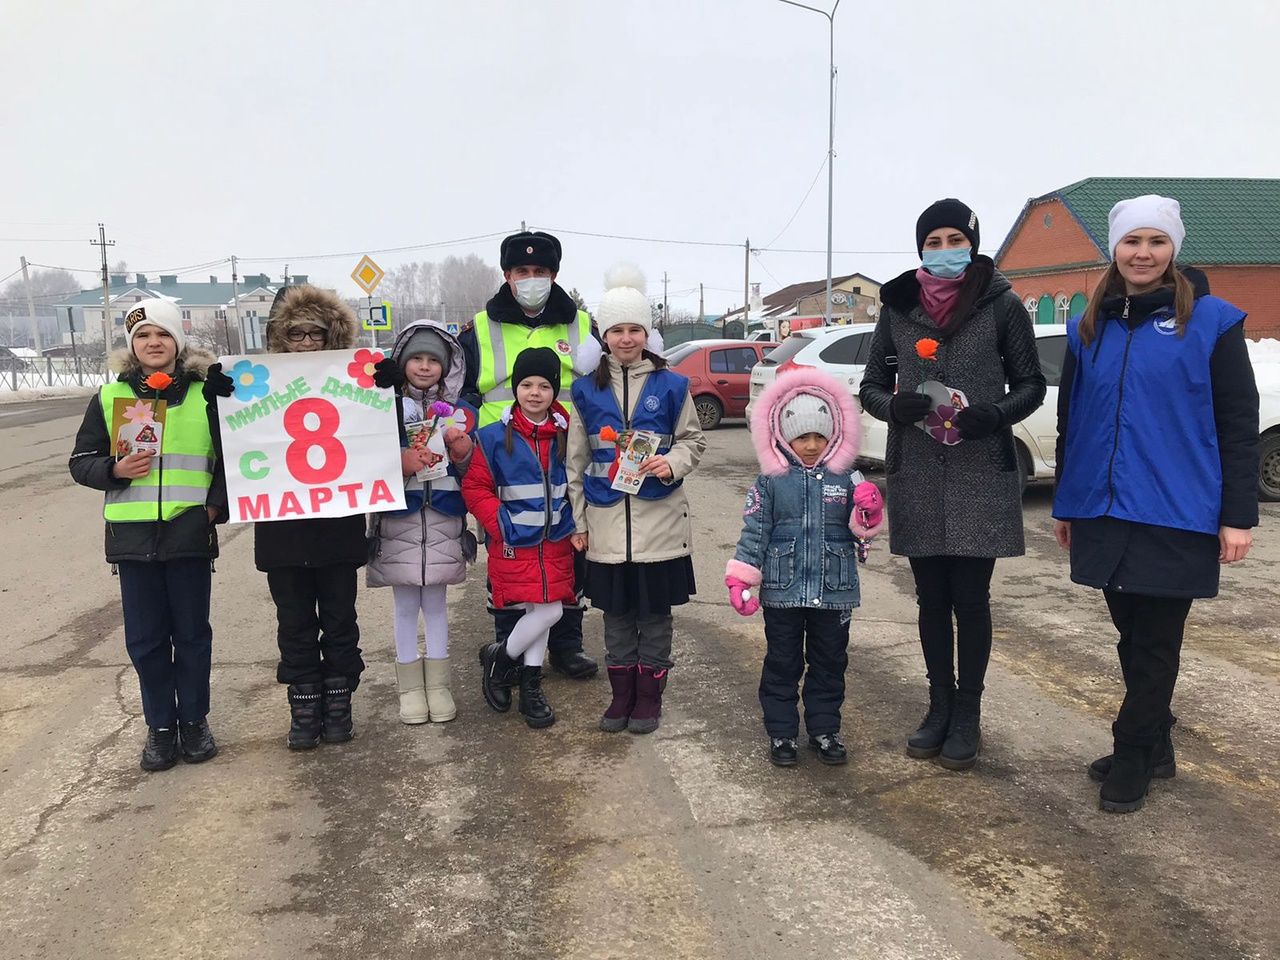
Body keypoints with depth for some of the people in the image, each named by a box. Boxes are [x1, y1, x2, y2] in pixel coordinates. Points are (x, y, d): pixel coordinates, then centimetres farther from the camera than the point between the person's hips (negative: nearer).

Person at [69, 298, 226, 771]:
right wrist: (115, 470, -11)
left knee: (192, 632, 9)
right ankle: (160, 726, 23)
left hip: (190, 533, -1)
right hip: (132, 536, 2)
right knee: (145, 638, 8)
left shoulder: (205, 395, 1)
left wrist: (216, 505, -6)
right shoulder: (109, 397, 5)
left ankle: (194, 720, 25)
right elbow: (81, 461, 9)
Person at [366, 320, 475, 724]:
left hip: (443, 520, 2)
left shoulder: (457, 412, 7)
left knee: (435, 602, 10)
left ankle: (438, 685, 21)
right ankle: (410, 687, 20)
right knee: (406, 605, 7)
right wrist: (400, 463, -24)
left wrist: (462, 450, -13)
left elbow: (471, 472, 8)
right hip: (398, 519, -1)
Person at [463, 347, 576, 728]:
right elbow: (475, 487, -4)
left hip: (556, 542, 4)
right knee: (547, 611, -8)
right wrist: (500, 524, -13)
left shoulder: (566, 435, 4)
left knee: (543, 611, 6)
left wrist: (576, 523, 4)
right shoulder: (495, 437, -6)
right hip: (515, 544, -4)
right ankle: (499, 657, 19)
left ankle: (531, 686, 23)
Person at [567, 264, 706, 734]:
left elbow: (694, 440, 7)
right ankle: (622, 695, 26)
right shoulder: (587, 390, 4)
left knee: (655, 613, 7)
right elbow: (576, 461, 7)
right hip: (607, 522, 2)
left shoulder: (671, 385, -1)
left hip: (660, 521, -1)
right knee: (616, 614, 11)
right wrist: (579, 521, 5)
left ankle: (649, 696, 22)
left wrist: (672, 462, -16)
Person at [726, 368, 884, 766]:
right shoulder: (771, 480, -4)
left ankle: (824, 730, 29)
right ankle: (781, 733, 22)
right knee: (782, 665, 9)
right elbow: (754, 531, -3)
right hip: (783, 591, -1)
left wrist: (868, 515, -18)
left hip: (834, 590, 2)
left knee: (829, 663, 14)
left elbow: (861, 530, 5)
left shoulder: (847, 478, 0)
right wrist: (740, 579, -7)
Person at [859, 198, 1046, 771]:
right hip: (917, 478, 2)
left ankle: (967, 714, 20)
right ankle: (940, 706, 27)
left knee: (971, 600, 3)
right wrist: (895, 405, -13)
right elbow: (871, 386, 9)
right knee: (932, 599, 11)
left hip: (981, 477, -2)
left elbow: (1031, 384, 4)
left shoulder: (1002, 305, 0)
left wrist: (997, 413, -17)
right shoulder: (898, 309, 6)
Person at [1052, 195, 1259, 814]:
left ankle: (1131, 760, 16)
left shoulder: (1211, 321, -3)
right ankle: (1155, 748, 29)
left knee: (1154, 641, 4)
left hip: (1177, 513, -4)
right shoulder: (1089, 327, 9)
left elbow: (1239, 426, -4)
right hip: (1105, 510, 4)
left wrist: (1238, 516, -9)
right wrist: (1065, 505, 15)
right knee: (1133, 633, 14)